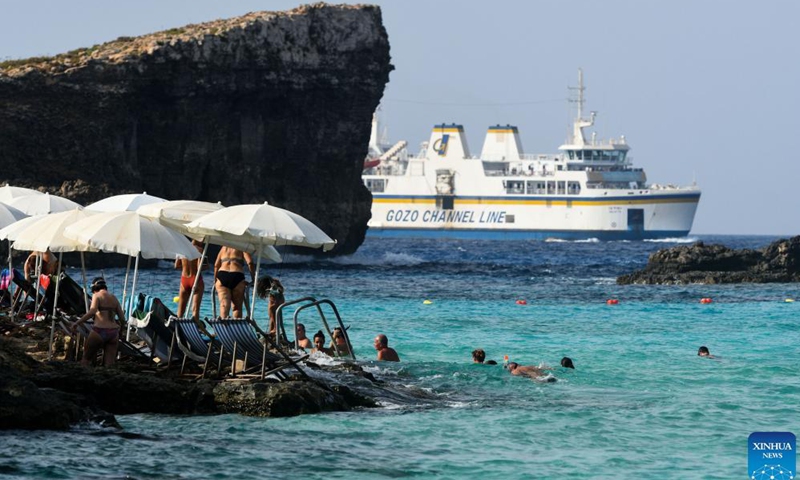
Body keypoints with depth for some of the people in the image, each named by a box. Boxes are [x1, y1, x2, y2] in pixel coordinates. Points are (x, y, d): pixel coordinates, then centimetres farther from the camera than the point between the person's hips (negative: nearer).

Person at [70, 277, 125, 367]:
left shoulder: (97, 296, -1)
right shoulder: (114, 298, 14)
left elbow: (92, 312, -18)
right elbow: (122, 317, 10)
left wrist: (76, 323, -18)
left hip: (100, 332, -5)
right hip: (113, 332, 5)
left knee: (86, 359, 11)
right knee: (109, 364, 3)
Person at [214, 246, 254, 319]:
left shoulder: (224, 248, 22)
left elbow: (216, 265, 21)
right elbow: (250, 263, -2)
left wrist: (215, 280, 27)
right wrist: (253, 279, 5)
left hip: (222, 275, 2)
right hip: (237, 276, -2)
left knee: (224, 304, -8)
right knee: (237, 306, 7)